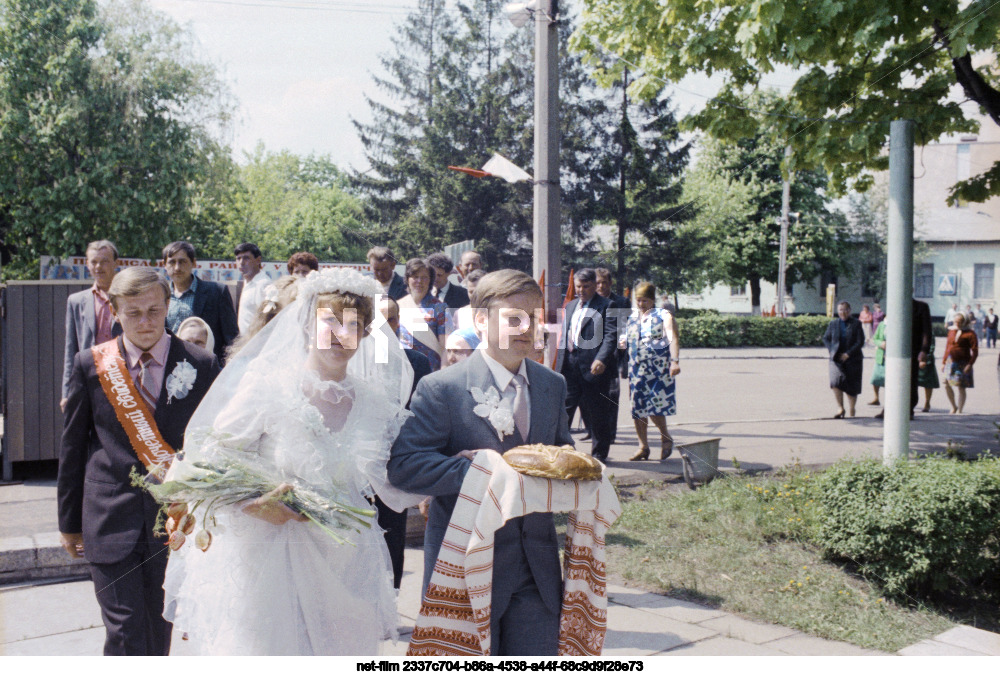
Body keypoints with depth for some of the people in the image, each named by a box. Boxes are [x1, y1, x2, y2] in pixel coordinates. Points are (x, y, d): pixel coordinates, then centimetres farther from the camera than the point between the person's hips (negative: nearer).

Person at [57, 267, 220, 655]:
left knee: (160, 634, 13)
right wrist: (70, 522, 11)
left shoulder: (202, 366, -1)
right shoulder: (90, 365, 1)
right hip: (111, 524, 0)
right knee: (124, 636, -3)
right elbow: (72, 448, 8)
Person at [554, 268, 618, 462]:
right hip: (570, 366, 6)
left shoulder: (606, 306, -2)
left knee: (598, 413, 4)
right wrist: (560, 364, 15)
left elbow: (611, 335, -12)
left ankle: (599, 453, 16)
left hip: (594, 367, -6)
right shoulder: (570, 306, 19)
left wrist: (601, 359, -26)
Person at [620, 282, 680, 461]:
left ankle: (666, 438, 14)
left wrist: (675, 361, -25)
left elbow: (673, 338, -13)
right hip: (636, 369, 6)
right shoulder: (632, 317, 15)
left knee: (654, 404, -11)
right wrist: (623, 341, 3)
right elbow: (628, 338, 27)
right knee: (638, 407, 4)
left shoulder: (663, 316, -2)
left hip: (658, 368, -6)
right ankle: (643, 446, 14)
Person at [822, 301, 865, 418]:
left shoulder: (856, 324, 0)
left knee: (852, 387, 2)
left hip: (852, 359, -1)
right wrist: (832, 352, 0)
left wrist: (848, 354, -12)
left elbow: (860, 342, -5)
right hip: (837, 359, 1)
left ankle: (851, 412, 19)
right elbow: (826, 338, 16)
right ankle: (840, 407, -5)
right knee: (836, 381, -19)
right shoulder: (833, 324, 8)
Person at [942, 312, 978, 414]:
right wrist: (943, 362, 14)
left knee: (961, 387, -1)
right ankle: (954, 407, 18)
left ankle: (959, 410, 8)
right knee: (946, 385, 0)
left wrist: (970, 364, -19)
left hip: (963, 364, -5)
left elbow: (975, 351, -10)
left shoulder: (970, 333, -6)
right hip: (950, 363, 5)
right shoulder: (952, 332, 13)